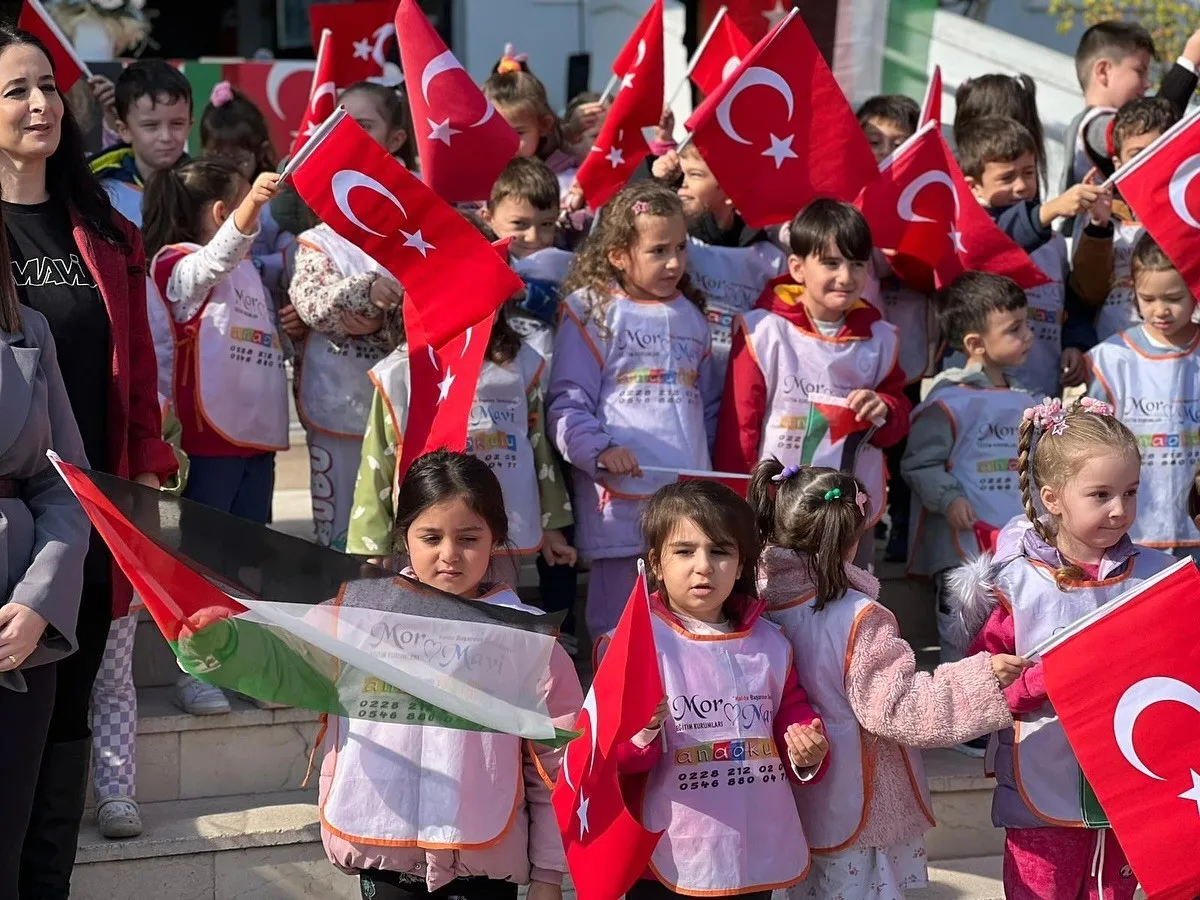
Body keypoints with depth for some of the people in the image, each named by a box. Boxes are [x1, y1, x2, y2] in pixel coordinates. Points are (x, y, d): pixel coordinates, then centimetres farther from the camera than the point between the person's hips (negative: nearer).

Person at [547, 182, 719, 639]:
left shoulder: (690, 317, 17)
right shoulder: (592, 311, -1)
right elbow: (566, 405, -6)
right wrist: (599, 449, -22)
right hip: (619, 496, -5)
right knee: (618, 623, -1)